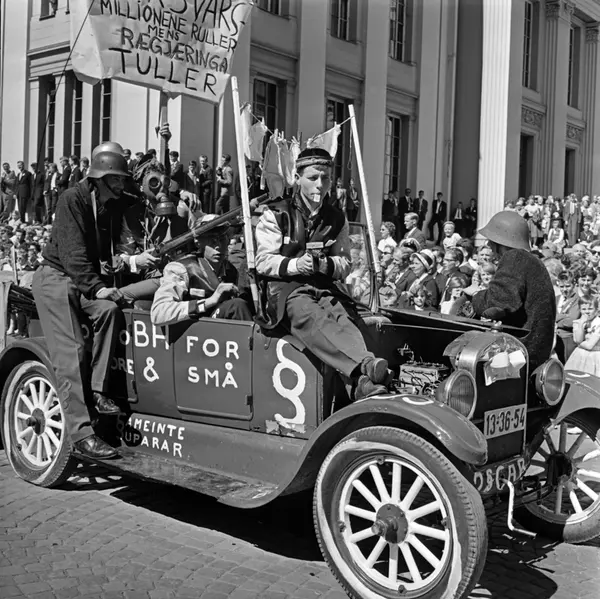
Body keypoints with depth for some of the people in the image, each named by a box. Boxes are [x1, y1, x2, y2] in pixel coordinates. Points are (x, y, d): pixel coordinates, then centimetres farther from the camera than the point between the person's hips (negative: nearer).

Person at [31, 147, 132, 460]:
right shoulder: (72, 199, -15)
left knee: (109, 309, -27)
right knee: (70, 352, -16)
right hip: (55, 277, -6)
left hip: (87, 279, 6)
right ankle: (81, 432, -19)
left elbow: (108, 248, 10)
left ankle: (97, 390, -19)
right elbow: (72, 253, -22)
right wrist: (97, 287, -30)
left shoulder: (113, 206, 6)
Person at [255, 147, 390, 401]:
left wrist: (326, 265, -8)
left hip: (325, 287, 4)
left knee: (345, 320, -32)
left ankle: (364, 383, -56)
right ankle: (366, 365, -60)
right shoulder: (276, 215, 5)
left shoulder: (337, 219, 16)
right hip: (285, 288, -3)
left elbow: (345, 265, 16)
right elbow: (263, 262, -1)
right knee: (312, 316, -39)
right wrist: (295, 265, -19)